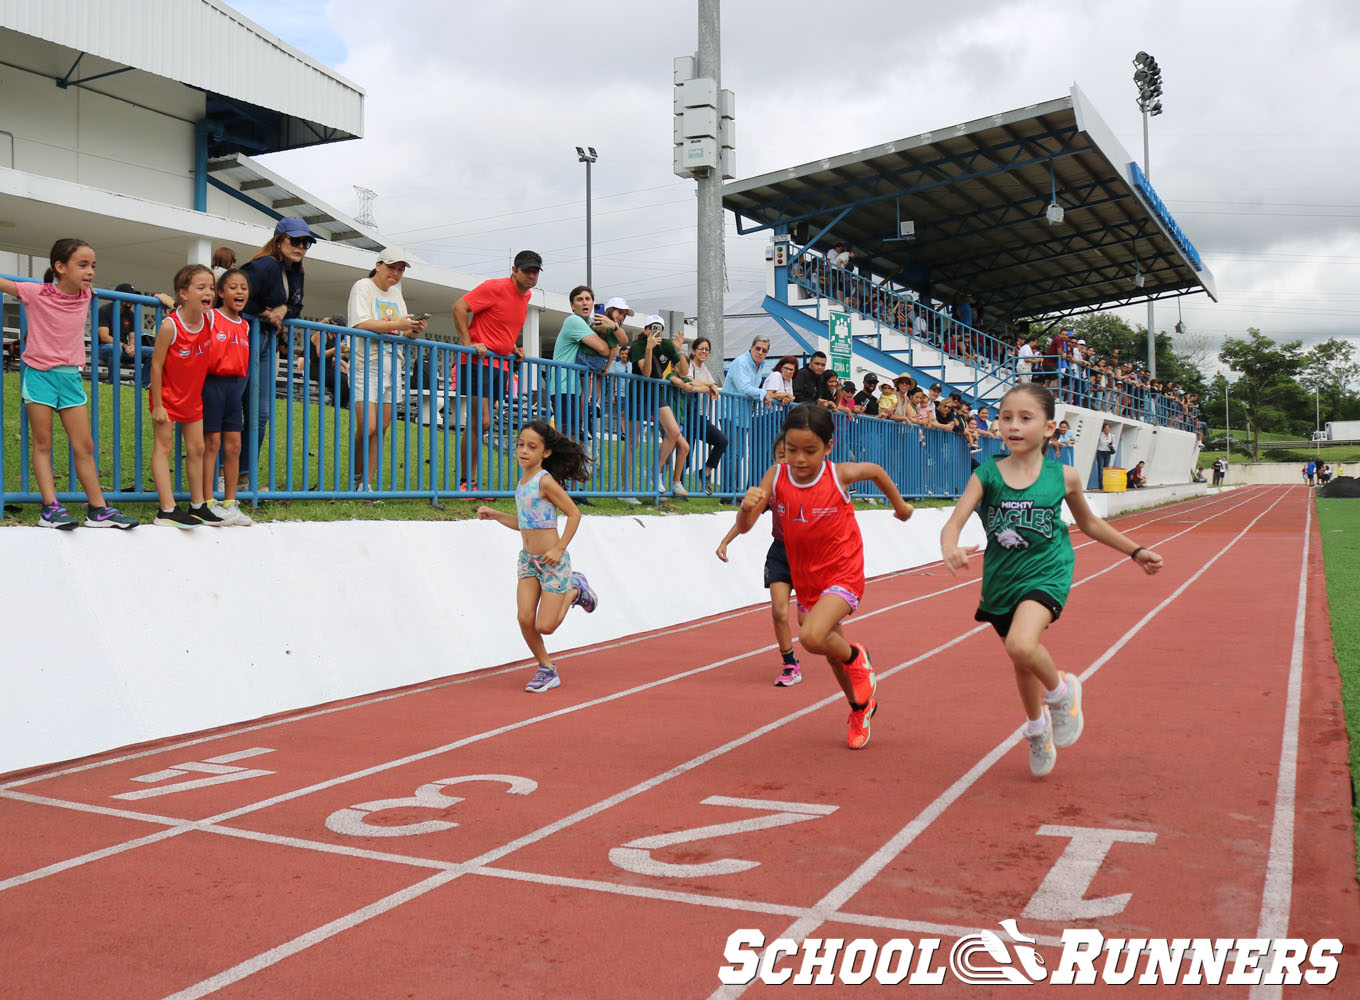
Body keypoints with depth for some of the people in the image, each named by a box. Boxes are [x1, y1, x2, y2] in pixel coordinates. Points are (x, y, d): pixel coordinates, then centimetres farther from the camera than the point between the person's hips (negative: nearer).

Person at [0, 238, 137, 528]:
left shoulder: (85, 296, 3)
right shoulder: (36, 293, -11)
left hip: (70, 376, 4)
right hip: (38, 373, -4)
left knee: (84, 445, 4)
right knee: (42, 444, 0)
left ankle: (98, 510, 7)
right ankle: (50, 508, -1)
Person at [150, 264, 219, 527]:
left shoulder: (210, 319, -8)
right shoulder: (170, 325, -22)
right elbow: (156, 365, -18)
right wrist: (157, 405, -17)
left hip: (193, 397, 6)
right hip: (167, 396, -6)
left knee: (196, 449, 10)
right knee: (163, 447, -3)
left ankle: (197, 507, 19)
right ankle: (167, 511, -6)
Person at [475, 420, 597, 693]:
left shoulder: (545, 481, -17)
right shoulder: (523, 481, 7)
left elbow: (574, 513, -16)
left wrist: (559, 548, -20)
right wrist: (494, 515, 7)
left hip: (552, 560, -7)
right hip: (528, 558, 7)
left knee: (545, 626, -4)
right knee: (525, 619, -5)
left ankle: (574, 590, 22)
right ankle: (547, 670, 14)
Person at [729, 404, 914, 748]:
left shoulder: (840, 475, -18)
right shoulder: (776, 477, -13)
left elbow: (876, 471, 5)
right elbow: (744, 527, -19)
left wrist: (900, 505, 18)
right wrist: (747, 506, -41)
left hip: (843, 576, -4)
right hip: (806, 580, 4)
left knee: (812, 636, -28)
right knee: (832, 653, 19)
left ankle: (857, 658, 4)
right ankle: (860, 708, 45)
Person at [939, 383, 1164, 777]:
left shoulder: (1063, 476, -5)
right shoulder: (986, 475, -8)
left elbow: (1089, 523, 13)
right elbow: (954, 522, -19)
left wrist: (1135, 551, 13)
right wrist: (950, 547, -42)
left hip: (1045, 575, -3)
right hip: (1001, 580, 3)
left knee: (1021, 646, -29)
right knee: (1022, 661, 19)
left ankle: (1060, 691, 4)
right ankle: (1036, 726, 48)